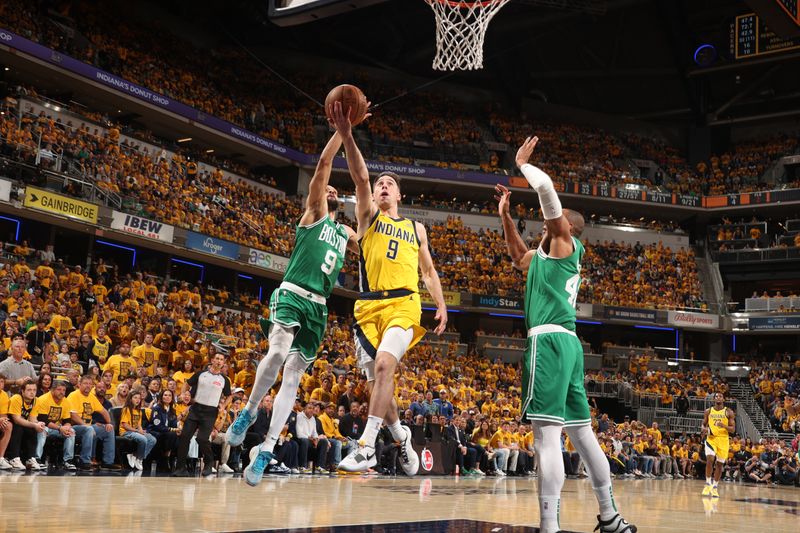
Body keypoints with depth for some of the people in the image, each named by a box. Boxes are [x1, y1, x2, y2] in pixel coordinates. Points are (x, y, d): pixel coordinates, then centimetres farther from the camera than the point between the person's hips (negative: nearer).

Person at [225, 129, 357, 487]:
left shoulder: (346, 234, 26)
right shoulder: (314, 214, 11)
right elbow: (324, 164, 3)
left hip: (318, 308, 5)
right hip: (291, 296, -5)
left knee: (293, 376, -3)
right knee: (278, 352, -31)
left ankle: (266, 452, -5)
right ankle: (249, 412, -8)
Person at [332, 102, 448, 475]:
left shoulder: (416, 228, 19)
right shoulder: (368, 217, 13)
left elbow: (428, 270, 22)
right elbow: (360, 178, -3)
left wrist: (441, 305, 7)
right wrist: (346, 136, -19)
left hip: (403, 305, -1)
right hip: (369, 306, 1)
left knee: (383, 365, -23)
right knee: (377, 379, 3)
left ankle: (367, 447, -24)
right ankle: (400, 435, 29)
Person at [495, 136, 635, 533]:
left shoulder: (563, 240, 1)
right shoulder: (549, 254, 25)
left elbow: (545, 185, -10)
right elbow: (520, 257, 44)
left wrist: (521, 163, 7)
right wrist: (505, 215, 36)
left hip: (549, 339, -10)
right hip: (566, 342, 10)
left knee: (547, 434, -16)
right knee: (580, 432, 13)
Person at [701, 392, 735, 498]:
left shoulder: (729, 412, -1)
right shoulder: (708, 411, 4)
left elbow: (733, 429, -2)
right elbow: (704, 424, 13)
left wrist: (724, 426, -21)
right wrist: (705, 429, -10)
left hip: (723, 440, 0)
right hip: (711, 438, 0)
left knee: (719, 464, 5)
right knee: (710, 460, -19)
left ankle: (714, 487, 17)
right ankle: (708, 484, -7)